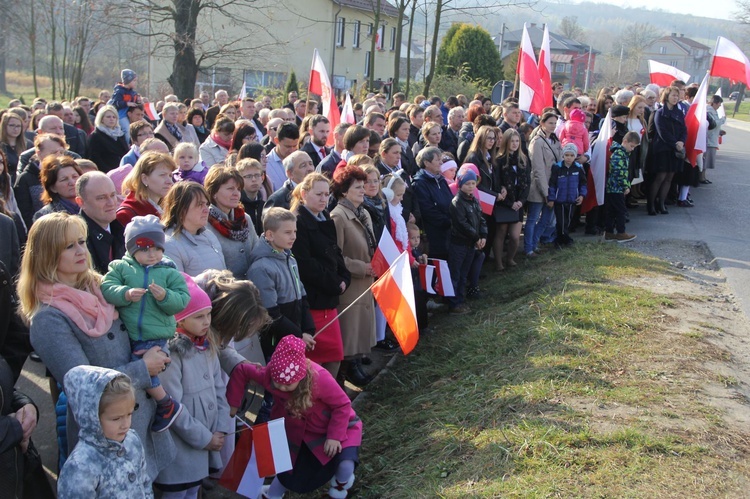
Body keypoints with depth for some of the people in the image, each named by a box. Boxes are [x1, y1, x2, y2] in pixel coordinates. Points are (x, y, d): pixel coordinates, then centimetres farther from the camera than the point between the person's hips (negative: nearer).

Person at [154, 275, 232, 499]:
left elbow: (219, 389, 8)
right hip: (181, 443, -7)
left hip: (208, 438, 7)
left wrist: (221, 429, -3)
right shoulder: (171, 352, -19)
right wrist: (203, 437, -13)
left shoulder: (208, 346, 5)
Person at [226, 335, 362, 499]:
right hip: (301, 430, 4)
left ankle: (340, 485, 13)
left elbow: (342, 405, -25)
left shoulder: (320, 378, -39)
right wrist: (233, 403, -8)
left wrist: (335, 436, -26)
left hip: (337, 425, -4)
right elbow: (241, 371, -12)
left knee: (345, 464, -24)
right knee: (293, 465, 17)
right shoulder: (269, 374, -28)